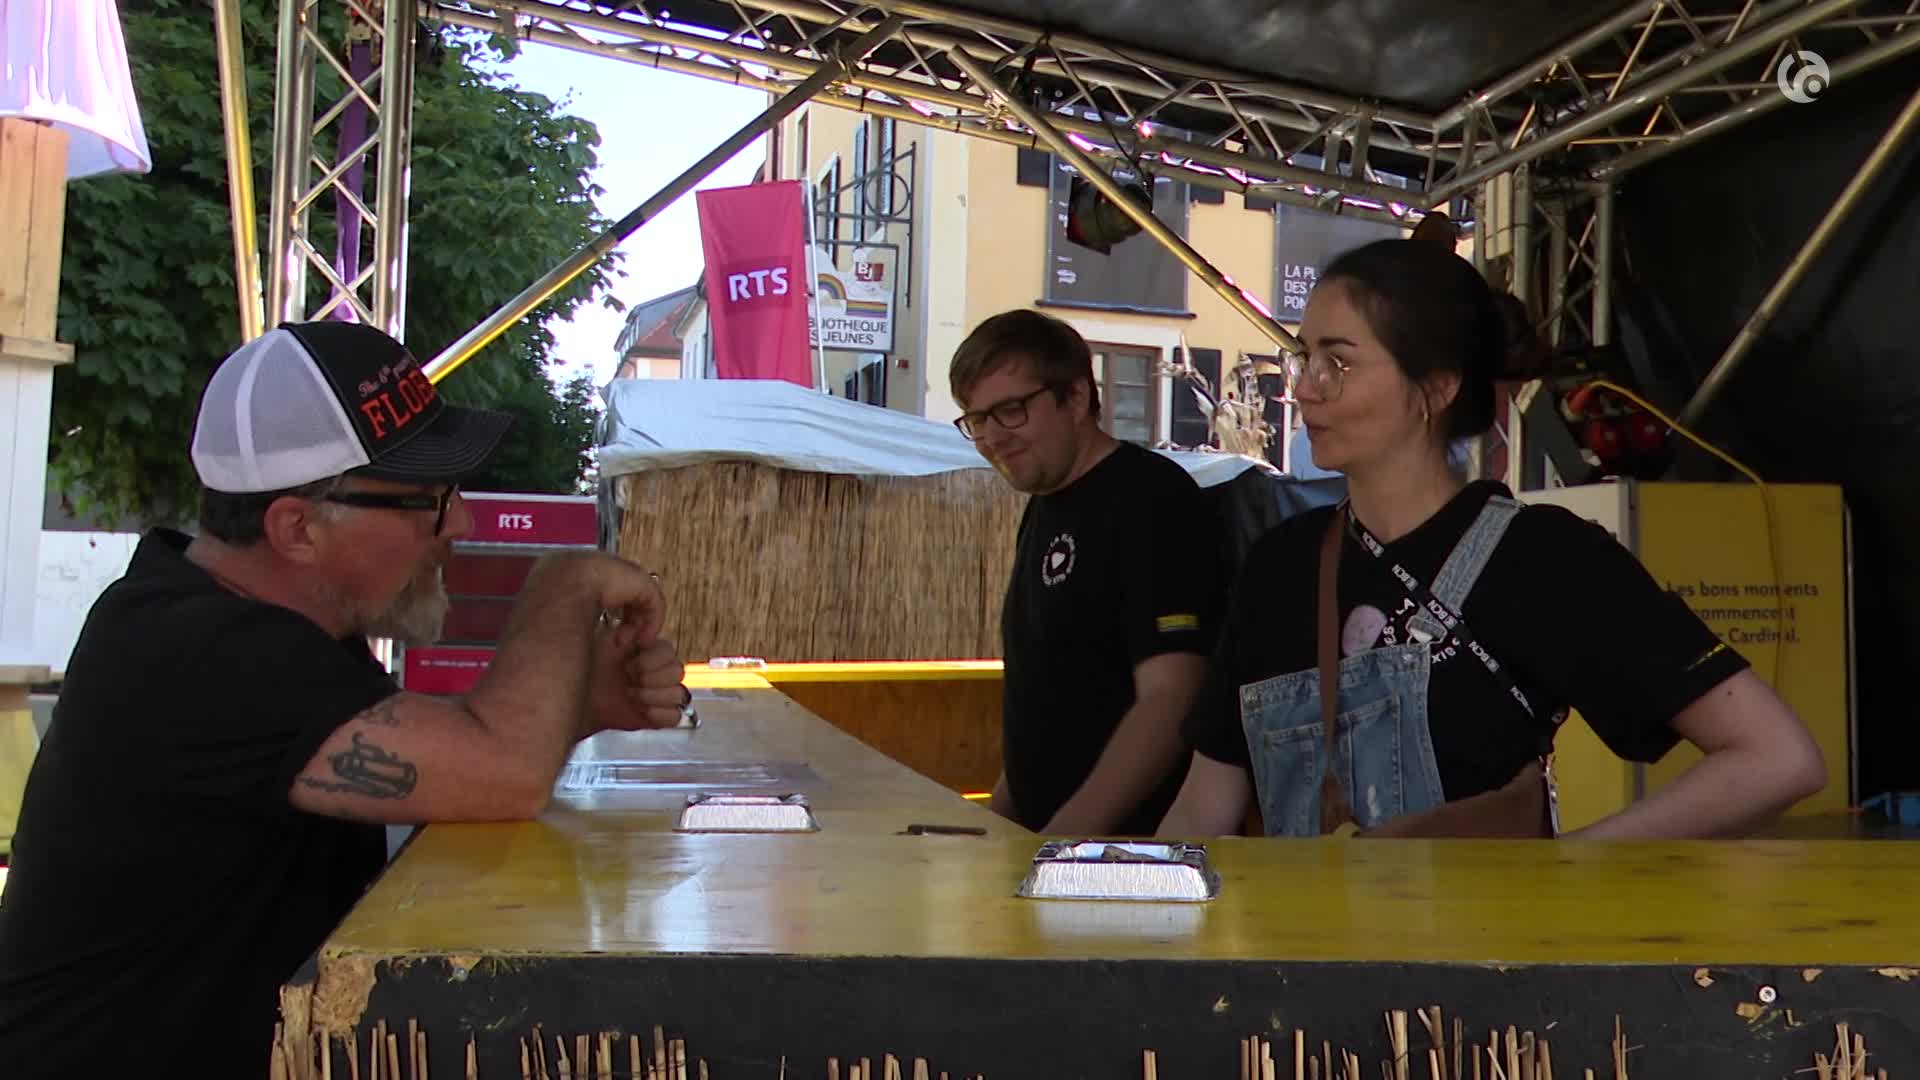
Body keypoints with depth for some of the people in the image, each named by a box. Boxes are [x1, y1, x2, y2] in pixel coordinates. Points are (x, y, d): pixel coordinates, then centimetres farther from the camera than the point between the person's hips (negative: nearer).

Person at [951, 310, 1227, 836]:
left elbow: (1170, 699, -20)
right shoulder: (1046, 505, 15)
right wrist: (994, 821, 13)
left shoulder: (1151, 498, -11)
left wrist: (1063, 834, -25)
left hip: (1128, 838, -7)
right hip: (1040, 831, 7)